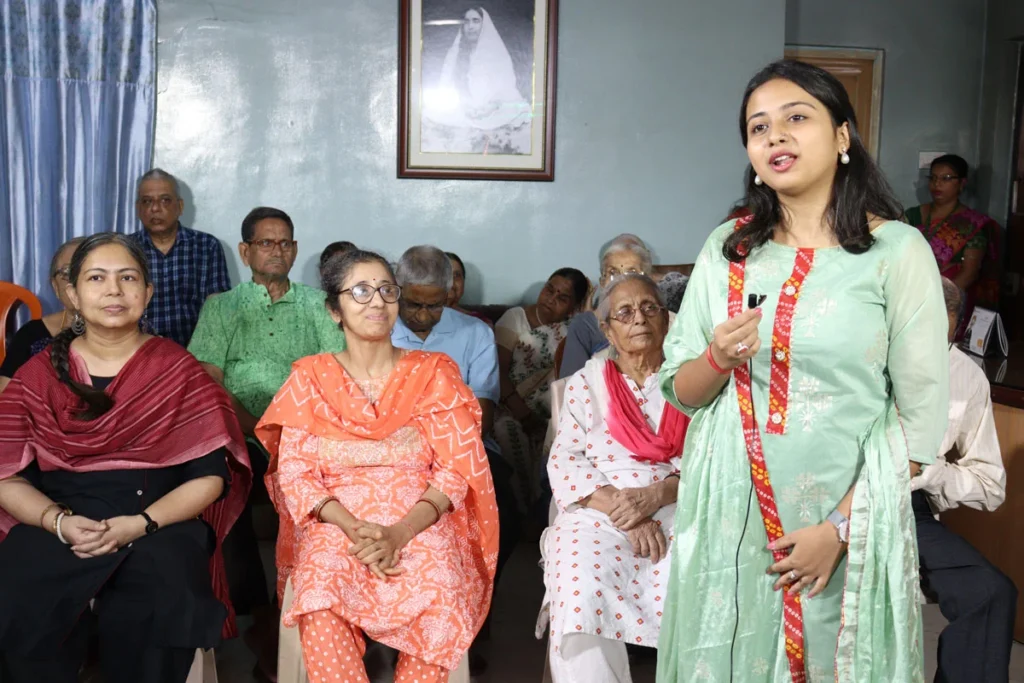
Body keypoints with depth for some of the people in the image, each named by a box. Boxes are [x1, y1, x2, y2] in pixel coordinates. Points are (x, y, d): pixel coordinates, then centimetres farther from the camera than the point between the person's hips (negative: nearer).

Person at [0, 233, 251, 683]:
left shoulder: (178, 369, 4)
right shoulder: (39, 374, 9)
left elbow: (210, 476, 0)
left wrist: (141, 524, -15)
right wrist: (60, 522, -14)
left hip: (159, 524, -1)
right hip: (53, 526, 2)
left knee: (158, 615, -31)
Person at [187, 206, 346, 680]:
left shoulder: (318, 305, 17)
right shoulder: (221, 307, 14)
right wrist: (259, 429, -13)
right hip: (241, 432, -1)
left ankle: (285, 615, -14)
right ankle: (256, 609, -14)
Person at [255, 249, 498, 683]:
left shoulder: (433, 374, 5)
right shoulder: (311, 378, 7)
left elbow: (458, 470, -1)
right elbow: (294, 473, 1)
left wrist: (401, 533, -17)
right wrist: (354, 528, -17)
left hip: (420, 525, 0)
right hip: (335, 525, 0)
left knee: (437, 598, -32)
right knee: (320, 598, -32)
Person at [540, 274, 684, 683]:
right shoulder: (585, 383, 16)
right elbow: (565, 463, 4)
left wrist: (656, 496, -14)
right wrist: (622, 511, -11)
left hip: (679, 509, 0)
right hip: (600, 512, 0)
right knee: (582, 599, -30)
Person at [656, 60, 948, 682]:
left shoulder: (899, 251, -7)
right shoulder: (728, 250, 3)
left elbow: (922, 417, -8)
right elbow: (681, 392, 5)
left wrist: (840, 527, -12)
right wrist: (718, 358, -16)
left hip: (848, 512, -2)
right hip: (730, 510, 3)